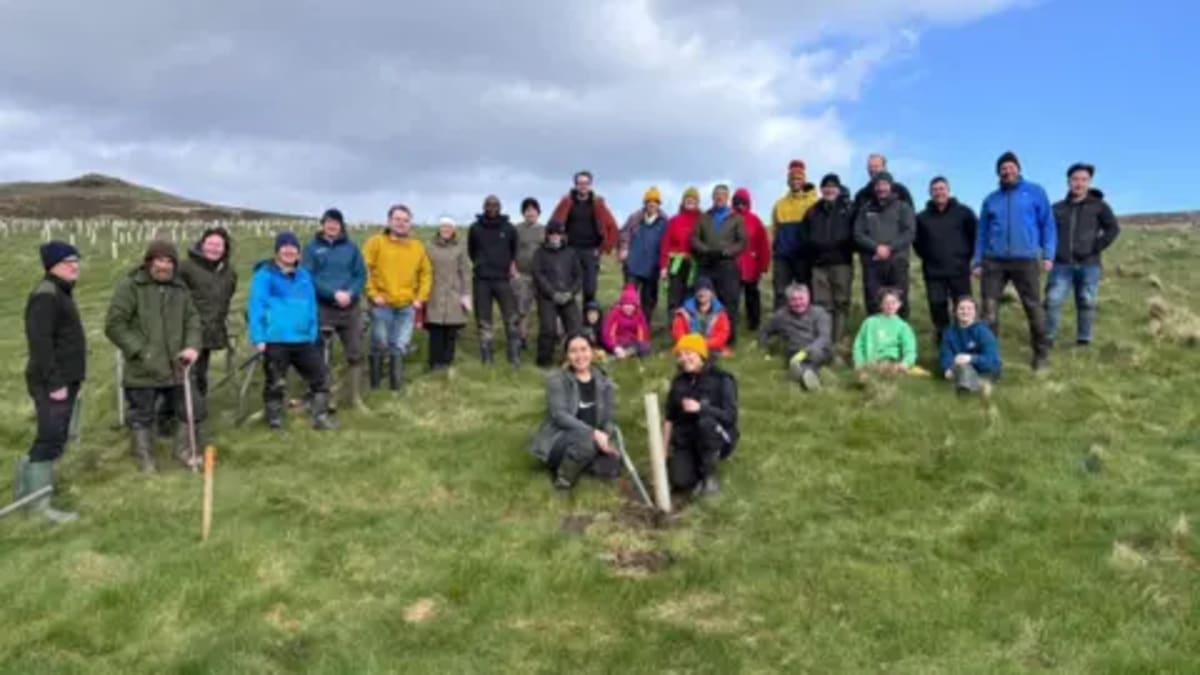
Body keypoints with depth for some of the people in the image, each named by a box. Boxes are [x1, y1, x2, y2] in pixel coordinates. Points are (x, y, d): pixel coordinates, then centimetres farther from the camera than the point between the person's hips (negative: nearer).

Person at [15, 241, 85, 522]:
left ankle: (30, 482, 30)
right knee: (51, 439, -7)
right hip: (52, 383, -10)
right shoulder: (46, 296, -17)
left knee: (55, 438, 17)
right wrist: (54, 382, -24)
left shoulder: (62, 291, 16)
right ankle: (38, 501, 0)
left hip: (66, 379, 10)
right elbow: (40, 343, -23)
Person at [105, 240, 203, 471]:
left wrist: (193, 346, -7)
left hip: (175, 367, 5)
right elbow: (114, 325, -11)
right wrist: (141, 351, -15)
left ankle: (185, 450, 31)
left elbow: (193, 320, 12)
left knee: (194, 408, 11)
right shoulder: (130, 286, -9)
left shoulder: (180, 288, 8)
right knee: (142, 417, 10)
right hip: (142, 370, -4)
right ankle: (145, 457, 30)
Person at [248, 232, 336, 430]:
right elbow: (256, 307, -10)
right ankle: (275, 421, 17)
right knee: (275, 383, 4)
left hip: (303, 340, 6)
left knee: (320, 375, 9)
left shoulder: (304, 276, 14)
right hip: (275, 341, -6)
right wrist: (258, 338, -15)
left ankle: (320, 417, 19)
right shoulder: (264, 275, -5)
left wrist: (313, 334, 11)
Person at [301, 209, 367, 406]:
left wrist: (350, 294, -13)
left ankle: (356, 398, 16)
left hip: (350, 308, 2)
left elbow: (361, 275, 5)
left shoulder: (351, 247, 9)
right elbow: (308, 277, -7)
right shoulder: (312, 248, 2)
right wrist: (334, 293, -18)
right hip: (322, 308, -2)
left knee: (355, 354, 5)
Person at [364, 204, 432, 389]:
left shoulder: (417, 246, 10)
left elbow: (426, 273, 15)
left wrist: (420, 297, 5)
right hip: (382, 305, -3)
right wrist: (373, 294, -11)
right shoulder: (376, 243, -3)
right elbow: (364, 270, -6)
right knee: (380, 346, 5)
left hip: (407, 306, 3)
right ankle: (375, 384, 18)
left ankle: (396, 385, 13)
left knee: (400, 347, 5)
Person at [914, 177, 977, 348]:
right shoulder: (922, 217, 7)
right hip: (933, 272, 2)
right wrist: (927, 257, 11)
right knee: (937, 307, 1)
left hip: (959, 270, -2)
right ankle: (943, 342, 16)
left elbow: (976, 234, 7)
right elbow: (916, 241, 19)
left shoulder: (963, 212, 2)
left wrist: (967, 255, 3)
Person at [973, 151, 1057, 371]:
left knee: (1033, 307, 2)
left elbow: (1048, 224, 4)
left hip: (1025, 259, -2)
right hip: (993, 260, 3)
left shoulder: (1035, 192, 7)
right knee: (989, 308, 0)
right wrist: (977, 261, 11)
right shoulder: (991, 199, 15)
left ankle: (1041, 353, 13)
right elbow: (982, 232, 17)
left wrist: (1048, 255, -5)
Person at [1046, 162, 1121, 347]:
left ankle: (1084, 341, 11)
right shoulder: (1058, 208, 12)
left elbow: (1113, 228, 1)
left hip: (1088, 265, -1)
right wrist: (1050, 250, 5)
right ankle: (1048, 339, -1)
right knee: (1053, 301, -7)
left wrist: (1096, 248, -8)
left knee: (1086, 303, 3)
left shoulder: (1099, 206, 7)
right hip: (1062, 265, 1)